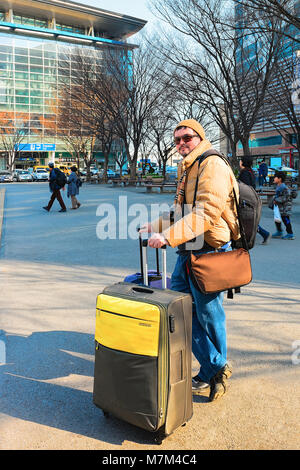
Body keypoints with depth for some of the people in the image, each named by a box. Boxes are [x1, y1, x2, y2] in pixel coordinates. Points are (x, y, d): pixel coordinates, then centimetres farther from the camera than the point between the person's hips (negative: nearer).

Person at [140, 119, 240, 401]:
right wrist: (157, 225, 12)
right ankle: (214, 369, 26)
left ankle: (215, 370, 27)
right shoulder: (187, 169, 18)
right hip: (188, 252, 10)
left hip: (209, 253, -10)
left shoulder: (212, 165, -14)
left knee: (208, 315, 3)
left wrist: (167, 236, -29)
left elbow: (206, 213, -26)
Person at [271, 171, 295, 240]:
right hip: (280, 207, 10)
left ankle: (290, 234, 6)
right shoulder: (278, 186, 11)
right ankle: (279, 232, 27)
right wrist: (274, 198, 7)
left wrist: (277, 200, -20)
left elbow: (285, 198, -22)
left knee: (286, 220, -3)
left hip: (285, 208, -10)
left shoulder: (283, 187, -20)